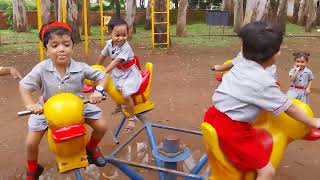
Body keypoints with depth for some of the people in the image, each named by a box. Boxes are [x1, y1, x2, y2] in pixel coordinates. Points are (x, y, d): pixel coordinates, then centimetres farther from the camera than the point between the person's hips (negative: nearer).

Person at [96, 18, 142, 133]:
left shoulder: (126, 47, -26)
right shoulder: (109, 44, -6)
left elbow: (116, 61, -34)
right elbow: (103, 56, 10)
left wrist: (104, 72, -40)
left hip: (129, 73, -7)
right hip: (117, 73, 7)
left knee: (126, 95, -19)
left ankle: (132, 118, 1)